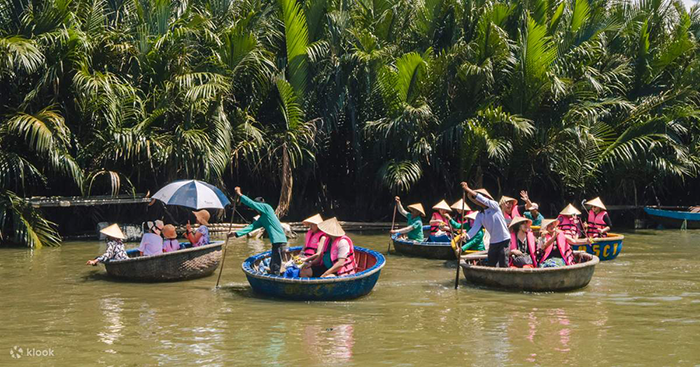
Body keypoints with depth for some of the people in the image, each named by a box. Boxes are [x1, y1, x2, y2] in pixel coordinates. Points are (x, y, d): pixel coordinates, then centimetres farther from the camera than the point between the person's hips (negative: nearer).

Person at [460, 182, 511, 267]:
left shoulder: (494, 205, -5)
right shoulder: (479, 215, 8)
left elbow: (483, 200, -20)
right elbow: (475, 228, -5)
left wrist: (468, 189, -23)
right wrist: (467, 236, -26)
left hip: (504, 240, -7)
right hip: (493, 242, 7)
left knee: (503, 266, -10)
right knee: (490, 266, 10)